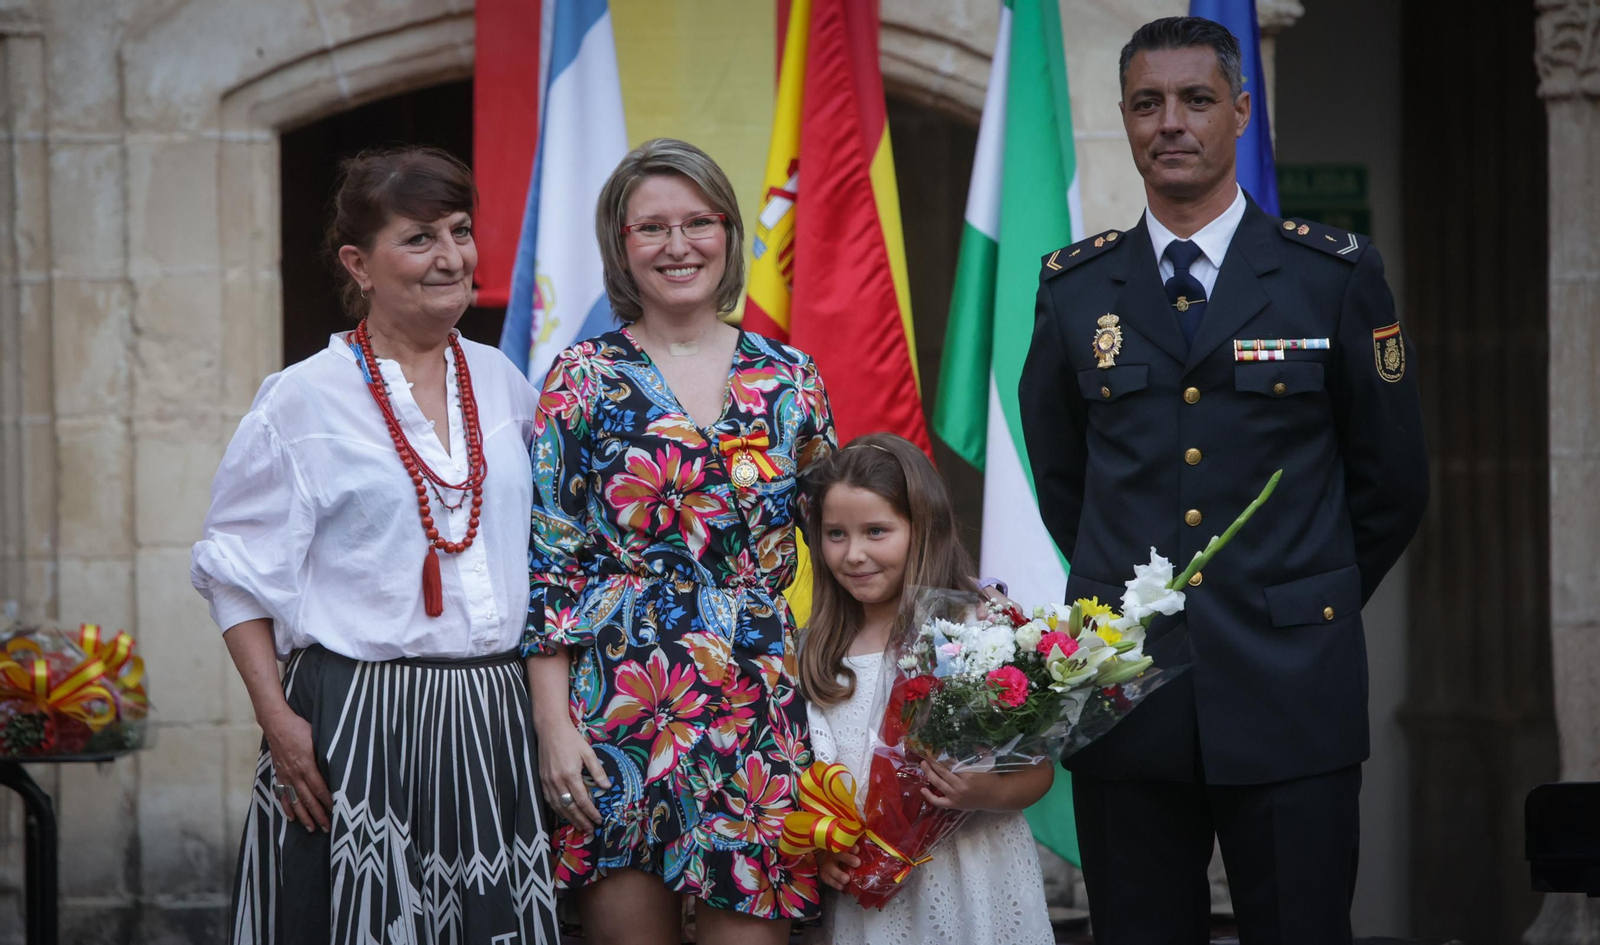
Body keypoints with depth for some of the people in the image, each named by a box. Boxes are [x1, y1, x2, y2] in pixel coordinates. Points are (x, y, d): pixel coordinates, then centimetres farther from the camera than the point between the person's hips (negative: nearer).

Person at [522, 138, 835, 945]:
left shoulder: (790, 380, 9)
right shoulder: (583, 379, 2)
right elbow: (545, 561, -1)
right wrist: (553, 723, -8)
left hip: (764, 716, 2)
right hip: (618, 710, -2)